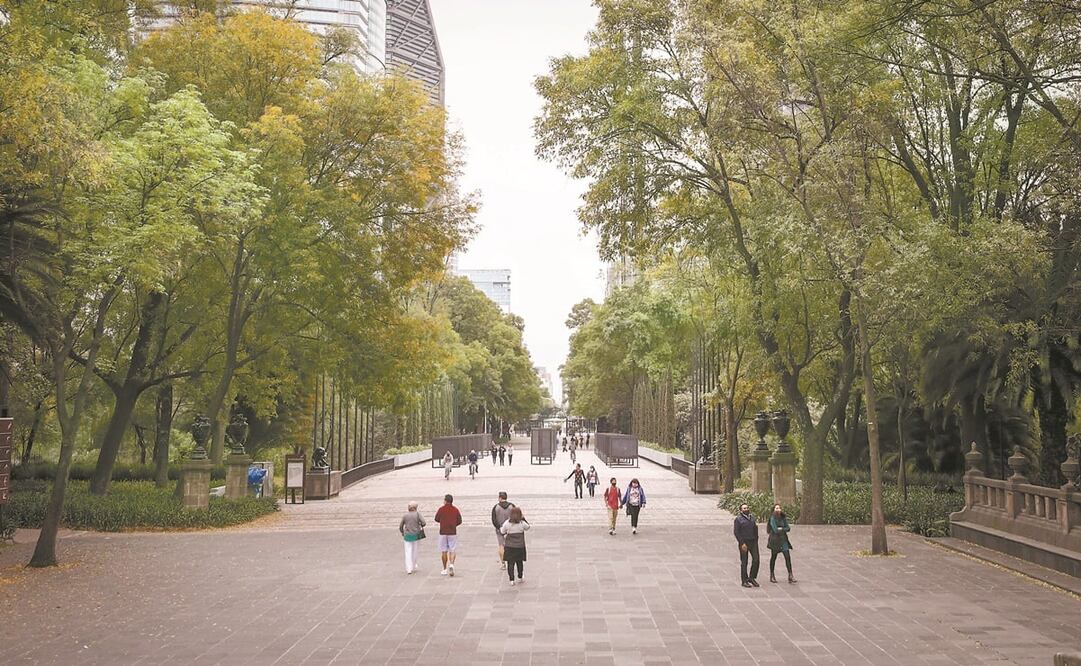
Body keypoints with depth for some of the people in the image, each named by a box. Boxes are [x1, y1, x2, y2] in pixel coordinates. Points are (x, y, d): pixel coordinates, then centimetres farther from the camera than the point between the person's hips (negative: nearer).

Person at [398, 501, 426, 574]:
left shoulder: (405, 515, -1)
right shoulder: (417, 514, -7)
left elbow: (400, 527, 5)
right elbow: (424, 523, -16)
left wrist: (403, 533, 23)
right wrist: (421, 525, 7)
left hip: (407, 536, 1)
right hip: (416, 535, -1)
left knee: (408, 552, 5)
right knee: (415, 552, 16)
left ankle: (409, 569, -5)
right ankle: (413, 567, 23)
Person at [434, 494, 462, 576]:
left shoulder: (441, 509, -6)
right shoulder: (455, 509, -1)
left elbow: (436, 519, 4)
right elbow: (459, 521, 3)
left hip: (443, 532, -1)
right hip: (453, 532, 1)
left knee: (444, 551, 9)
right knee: (452, 551, 5)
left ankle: (445, 569, 12)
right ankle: (451, 564, -20)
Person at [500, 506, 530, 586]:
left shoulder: (507, 523, -12)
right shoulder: (522, 523, -11)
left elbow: (502, 531, 2)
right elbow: (528, 527, 10)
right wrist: (523, 519, 13)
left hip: (510, 547, -1)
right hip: (520, 547, 1)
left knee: (510, 563, 4)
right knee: (519, 562, 17)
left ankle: (511, 580, 0)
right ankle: (520, 578, 28)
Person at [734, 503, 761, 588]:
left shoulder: (752, 517, 14)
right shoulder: (738, 519, -5)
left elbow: (755, 529, 19)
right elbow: (736, 532, -10)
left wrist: (756, 541, 10)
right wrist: (742, 543, -16)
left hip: (753, 542, 5)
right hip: (744, 543, -5)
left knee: (756, 560, -2)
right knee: (744, 562, 2)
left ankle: (752, 578, 14)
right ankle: (744, 581, 10)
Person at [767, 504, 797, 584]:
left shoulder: (783, 518, 8)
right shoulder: (772, 518, -9)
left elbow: (788, 528, 4)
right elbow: (775, 530, -17)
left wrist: (781, 529, -11)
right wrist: (784, 529, -3)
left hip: (783, 539, 5)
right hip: (775, 540, -4)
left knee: (788, 557, -5)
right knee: (773, 557, 6)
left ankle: (790, 576, -5)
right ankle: (772, 576, 18)